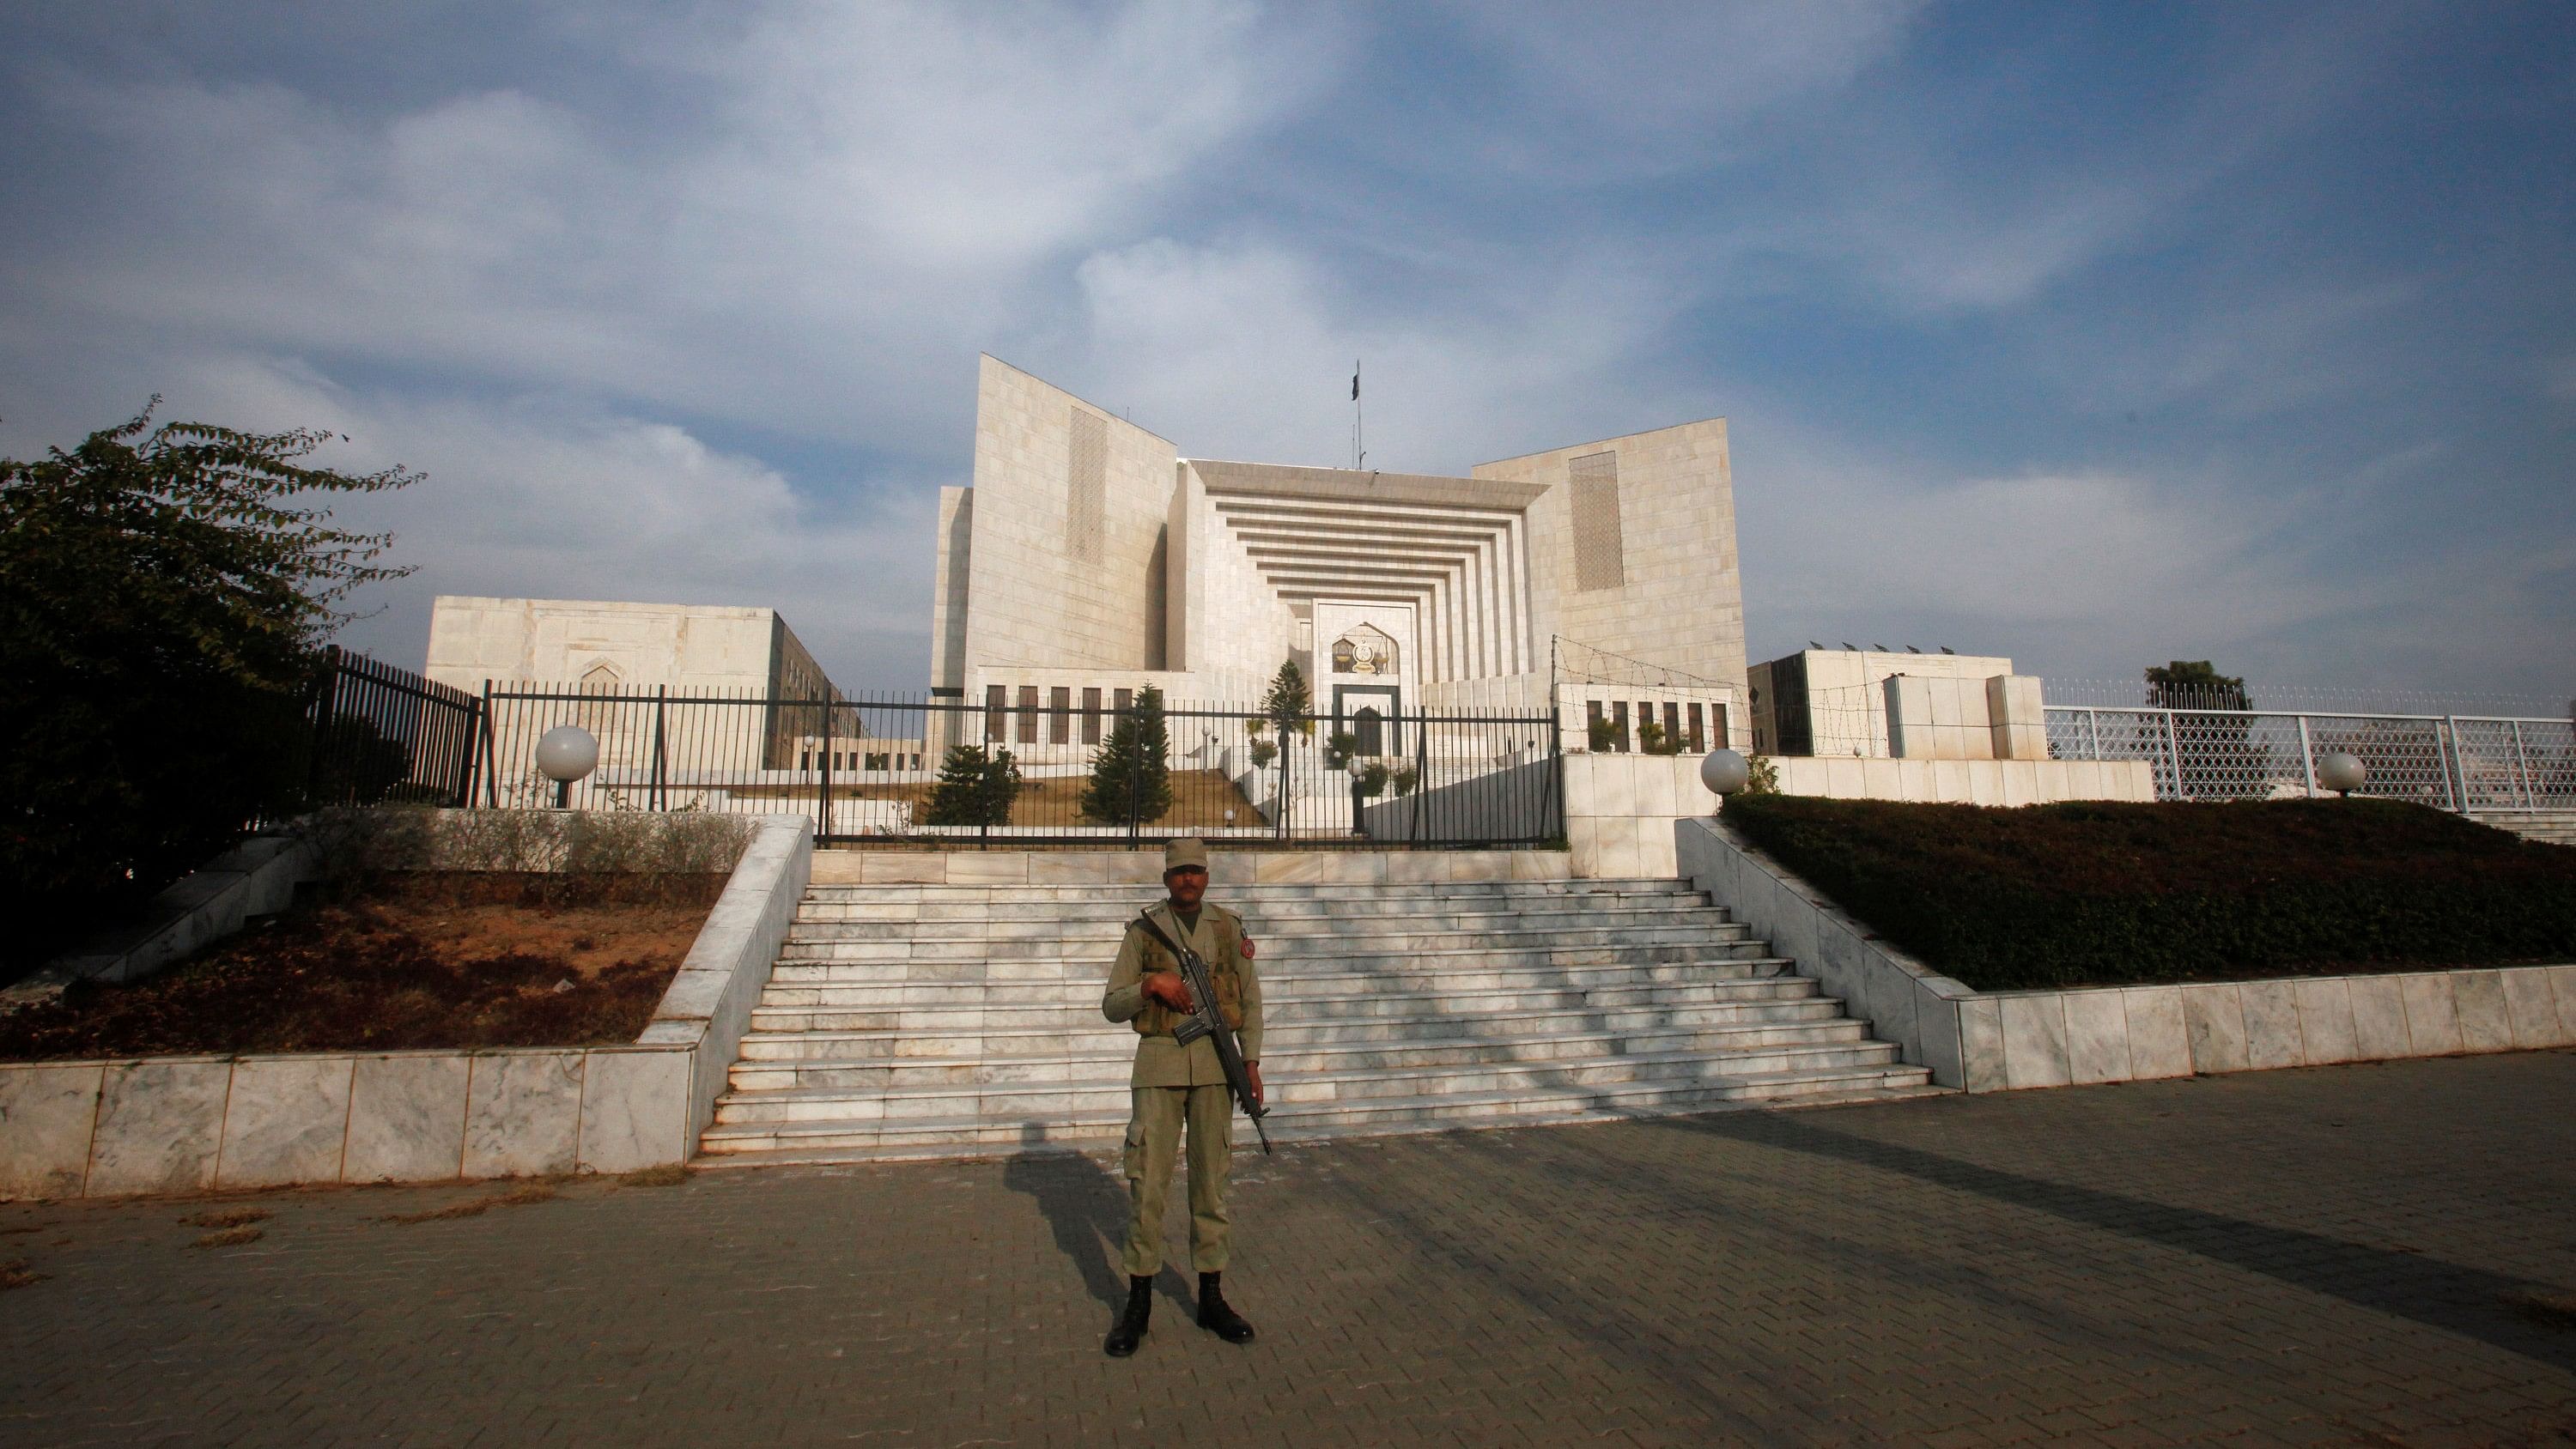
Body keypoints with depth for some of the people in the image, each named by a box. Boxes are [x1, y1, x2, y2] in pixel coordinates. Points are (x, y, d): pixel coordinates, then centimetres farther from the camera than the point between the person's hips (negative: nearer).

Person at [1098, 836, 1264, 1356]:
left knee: (1211, 1180, 8)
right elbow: (1112, 1006, 3)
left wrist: (1251, 1063, 3)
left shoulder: (1229, 927, 7)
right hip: (1159, 1064, -1)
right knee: (1147, 1182, -1)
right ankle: (1139, 1302, 14)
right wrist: (1151, 984, -15)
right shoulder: (1143, 931, 3)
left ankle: (1211, 1298, 20)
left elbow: (1250, 1000, 11)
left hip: (1215, 1062, 1)